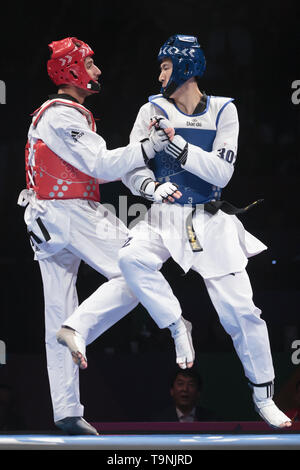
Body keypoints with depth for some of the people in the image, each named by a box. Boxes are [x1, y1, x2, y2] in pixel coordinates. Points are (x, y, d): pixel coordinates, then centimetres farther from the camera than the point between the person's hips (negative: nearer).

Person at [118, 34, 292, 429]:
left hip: (210, 219, -1)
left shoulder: (222, 111, 0)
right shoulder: (154, 110, 3)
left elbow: (221, 173, -10)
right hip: (165, 216, 1)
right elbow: (131, 166, 1)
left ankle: (263, 394, 10)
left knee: (239, 308, -6)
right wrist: (148, 184, -21)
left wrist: (175, 144, -19)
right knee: (131, 258, -31)